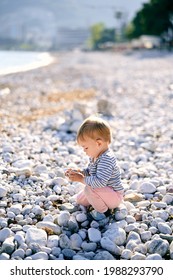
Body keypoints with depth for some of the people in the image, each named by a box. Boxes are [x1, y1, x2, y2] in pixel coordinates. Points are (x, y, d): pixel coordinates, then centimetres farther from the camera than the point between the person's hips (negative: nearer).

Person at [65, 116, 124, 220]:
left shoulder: (106, 159, -33)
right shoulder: (96, 155, 0)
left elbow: (99, 182, -40)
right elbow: (89, 171, 15)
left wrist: (81, 179, -30)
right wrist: (78, 172, -5)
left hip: (115, 196, -10)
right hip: (106, 191, 11)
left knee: (89, 188, -31)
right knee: (79, 200, 18)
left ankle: (103, 211, -10)